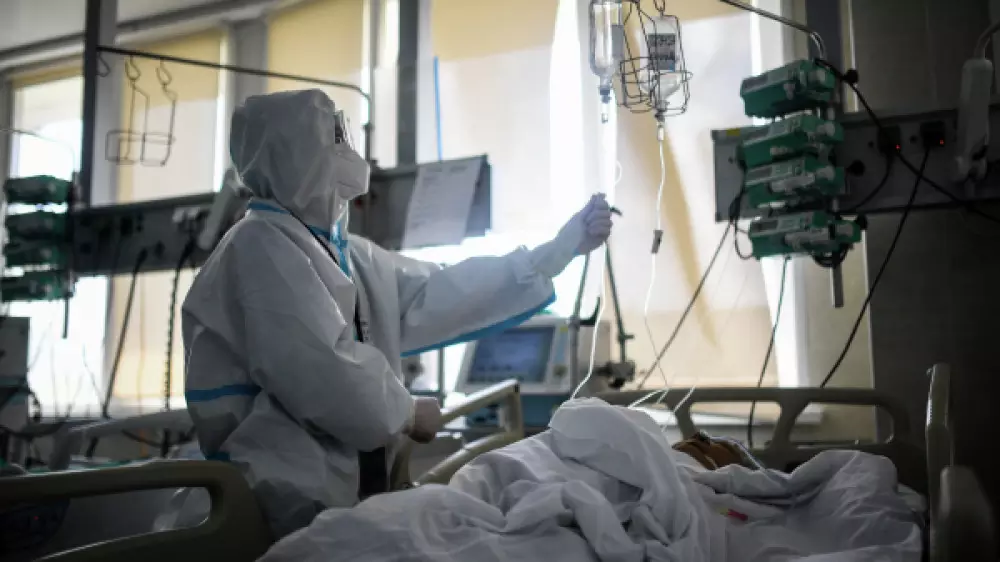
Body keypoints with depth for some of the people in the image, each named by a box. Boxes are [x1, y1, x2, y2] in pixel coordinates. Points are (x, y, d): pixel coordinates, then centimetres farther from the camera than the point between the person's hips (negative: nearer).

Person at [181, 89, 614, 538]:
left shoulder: (346, 255, 10)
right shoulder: (263, 246, -15)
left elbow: (437, 293, 7)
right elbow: (326, 376, -23)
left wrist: (560, 249, 6)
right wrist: (407, 412, -7)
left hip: (345, 491, 8)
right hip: (290, 506, -8)